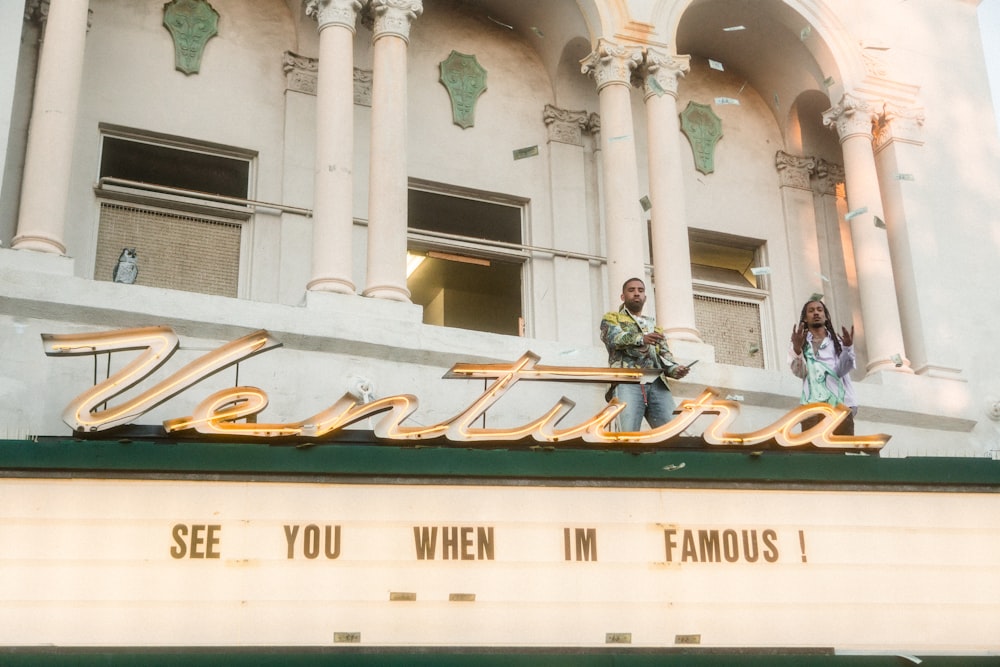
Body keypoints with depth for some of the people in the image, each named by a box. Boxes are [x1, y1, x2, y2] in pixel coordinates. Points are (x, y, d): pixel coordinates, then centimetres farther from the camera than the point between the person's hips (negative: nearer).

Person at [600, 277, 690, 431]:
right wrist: (641, 339, -21)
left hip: (657, 383, 4)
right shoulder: (611, 318, 21)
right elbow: (613, 338, -2)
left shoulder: (654, 326, 34)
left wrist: (674, 369, -4)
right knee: (628, 433, -23)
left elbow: (664, 355, 20)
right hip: (627, 381, -4)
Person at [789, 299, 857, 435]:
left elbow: (841, 370, 0)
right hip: (813, 404, -1)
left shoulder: (837, 340, 18)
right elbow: (799, 372, -1)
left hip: (841, 403, 1)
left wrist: (848, 347, -18)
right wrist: (797, 348, -19)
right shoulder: (801, 342, 16)